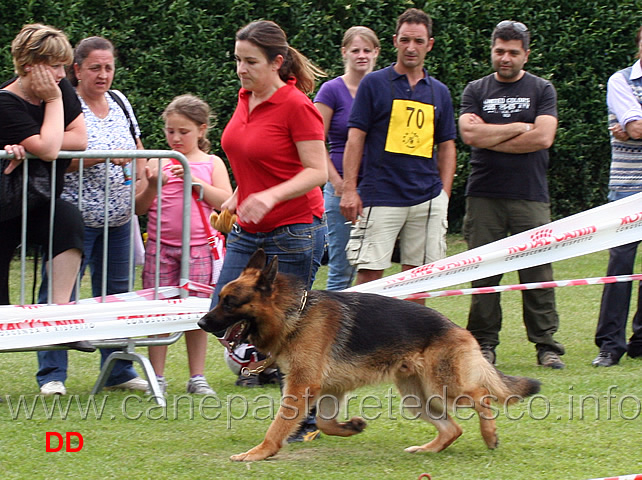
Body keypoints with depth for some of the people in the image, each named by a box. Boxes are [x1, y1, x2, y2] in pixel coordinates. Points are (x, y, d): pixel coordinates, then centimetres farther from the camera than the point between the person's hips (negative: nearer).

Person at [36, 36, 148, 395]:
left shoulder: (119, 102, 11)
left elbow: (137, 149, 22)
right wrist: (102, 157, -26)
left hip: (118, 218, 6)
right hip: (76, 216, -6)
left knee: (116, 292, 11)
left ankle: (119, 371, 19)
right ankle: (52, 374, -1)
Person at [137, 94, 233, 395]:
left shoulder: (212, 164, 8)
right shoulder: (157, 163, 8)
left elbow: (227, 201, -3)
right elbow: (139, 208, 8)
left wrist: (196, 182, -12)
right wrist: (152, 187, -10)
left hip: (198, 248, -1)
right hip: (160, 246, 1)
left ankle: (197, 377, 9)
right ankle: (158, 377, 6)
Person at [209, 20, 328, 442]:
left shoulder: (296, 106, -16)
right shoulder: (246, 99, 8)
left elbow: (317, 172, -18)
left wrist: (271, 195, -31)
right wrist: (236, 197, 16)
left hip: (294, 232, -8)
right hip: (248, 232, 8)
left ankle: (308, 420, 12)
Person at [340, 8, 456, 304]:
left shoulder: (439, 92, 14)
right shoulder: (374, 84, 3)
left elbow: (446, 146, 17)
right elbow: (355, 138, 0)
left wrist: (444, 193, 6)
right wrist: (349, 188, -9)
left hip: (427, 199, 4)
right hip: (380, 197, -4)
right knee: (370, 273, -8)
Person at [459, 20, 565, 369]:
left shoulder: (542, 90, 9)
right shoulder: (476, 91, 12)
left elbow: (543, 137, -6)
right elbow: (469, 133, -5)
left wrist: (490, 138, -4)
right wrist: (519, 127, -3)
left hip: (530, 196, -1)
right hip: (483, 196, 1)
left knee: (537, 273, -3)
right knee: (484, 274, 0)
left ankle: (546, 344, 2)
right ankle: (484, 343, 7)